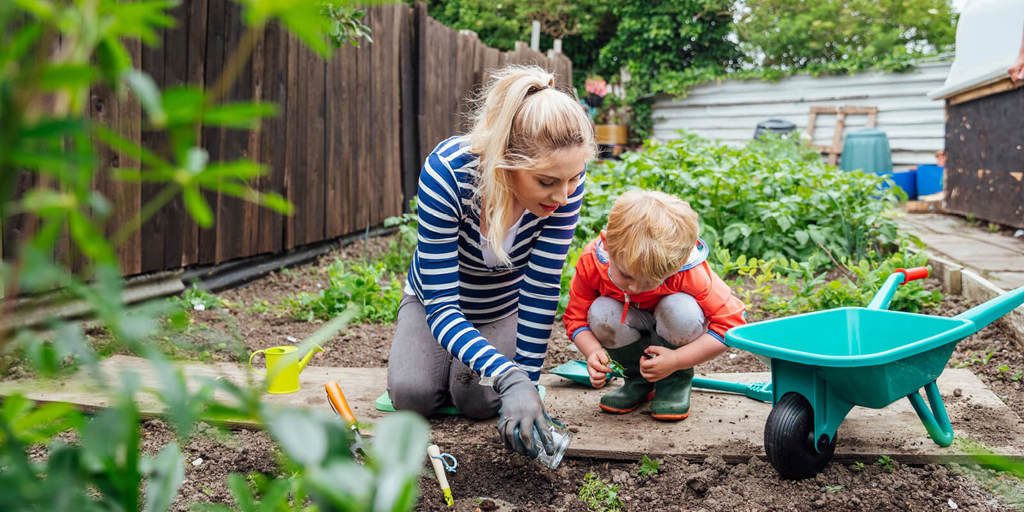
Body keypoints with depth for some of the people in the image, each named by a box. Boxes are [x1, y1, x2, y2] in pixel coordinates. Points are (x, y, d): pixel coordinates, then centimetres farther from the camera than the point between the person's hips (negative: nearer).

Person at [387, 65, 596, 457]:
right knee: (413, 395, -19)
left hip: (504, 306, 1)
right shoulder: (446, 171, -39)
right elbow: (440, 305, -39)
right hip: (436, 296, -1)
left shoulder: (565, 177, -32)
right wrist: (509, 378, -52)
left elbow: (541, 290, -25)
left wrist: (526, 383, -27)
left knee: (479, 401, -19)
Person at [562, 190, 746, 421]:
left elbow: (730, 322, -28)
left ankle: (678, 380, -6)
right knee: (600, 314, -31)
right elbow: (577, 317, -14)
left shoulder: (691, 272, -34)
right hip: (633, 325, 2)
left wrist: (676, 361, -33)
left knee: (680, 308, -36)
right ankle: (638, 378, -2)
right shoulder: (592, 261, -29)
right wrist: (593, 352, -35)